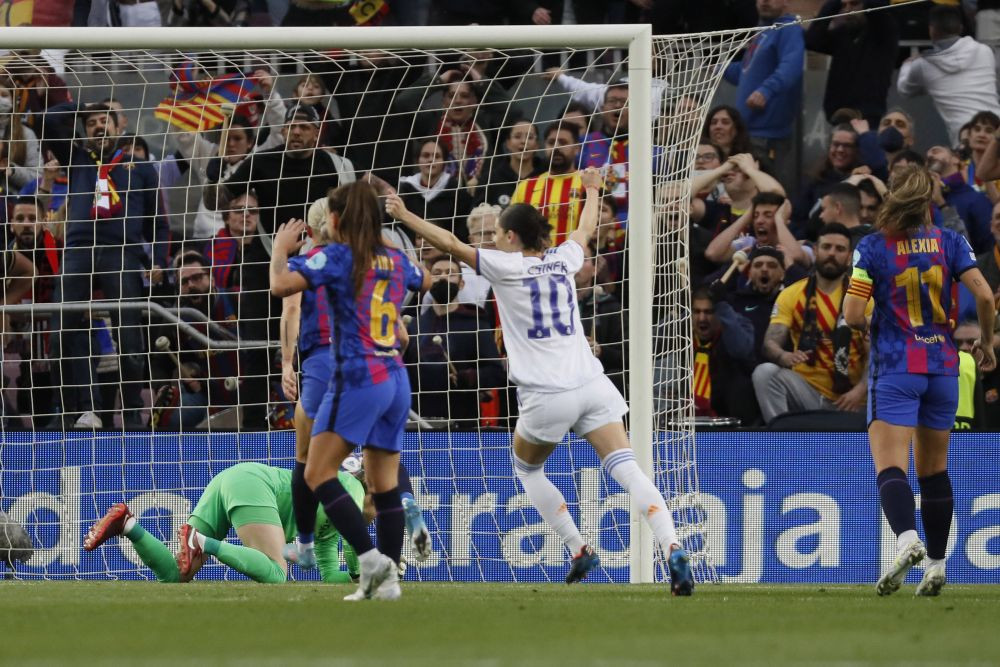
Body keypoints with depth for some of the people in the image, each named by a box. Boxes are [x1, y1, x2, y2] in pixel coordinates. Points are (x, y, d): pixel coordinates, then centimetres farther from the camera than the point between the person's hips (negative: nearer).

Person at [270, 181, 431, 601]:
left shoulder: (337, 256, -6)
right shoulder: (395, 260, 13)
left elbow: (281, 285, -18)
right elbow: (424, 282, 37)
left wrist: (280, 249, 1)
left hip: (358, 378, -7)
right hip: (396, 380, 7)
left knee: (318, 474, -6)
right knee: (385, 484, 8)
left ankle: (371, 559, -19)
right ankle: (387, 579, 5)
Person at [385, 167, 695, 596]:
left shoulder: (507, 266, 0)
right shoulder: (562, 260, 14)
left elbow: (452, 245, 3)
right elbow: (586, 229, 35)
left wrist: (405, 216, 12)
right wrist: (592, 192, 54)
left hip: (546, 396, -4)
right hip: (591, 383, 4)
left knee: (526, 468, 22)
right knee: (627, 470, -7)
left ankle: (579, 550, 13)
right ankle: (673, 550, -25)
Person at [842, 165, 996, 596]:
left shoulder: (872, 247, -5)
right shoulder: (949, 242, 2)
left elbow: (852, 314, -10)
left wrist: (867, 325, 13)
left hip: (895, 370, -4)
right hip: (942, 367, 4)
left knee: (890, 468, -12)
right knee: (934, 472, 15)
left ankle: (906, 538, -38)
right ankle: (936, 565, 16)